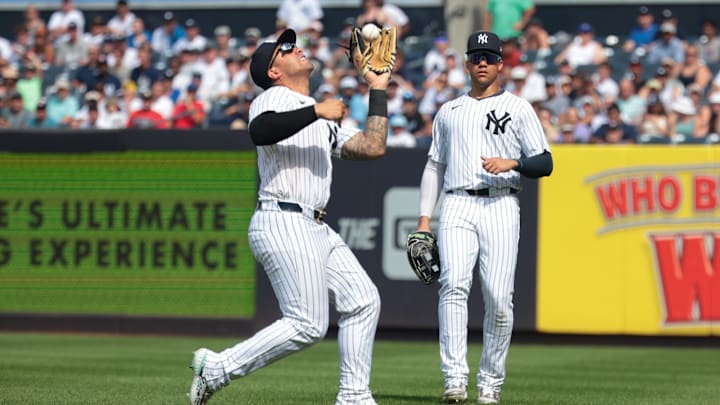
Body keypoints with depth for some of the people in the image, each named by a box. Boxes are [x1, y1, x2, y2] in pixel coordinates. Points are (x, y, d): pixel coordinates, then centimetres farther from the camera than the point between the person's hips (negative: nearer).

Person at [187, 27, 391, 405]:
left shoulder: (323, 119, 24)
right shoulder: (273, 99, -3)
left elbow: (372, 147, 15)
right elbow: (259, 132, -27)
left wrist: (378, 90, 19)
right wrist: (316, 111, -25)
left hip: (315, 229, 9)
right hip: (283, 222, -9)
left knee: (362, 301, 6)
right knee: (308, 324, -14)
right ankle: (216, 367, -7)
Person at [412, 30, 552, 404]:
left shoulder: (518, 108, 10)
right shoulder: (448, 112, 21)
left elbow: (544, 163, 5)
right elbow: (434, 166, 22)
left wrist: (511, 163, -15)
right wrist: (424, 218, 12)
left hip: (501, 208, -2)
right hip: (458, 206, 2)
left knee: (499, 298, -8)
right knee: (454, 284, -20)